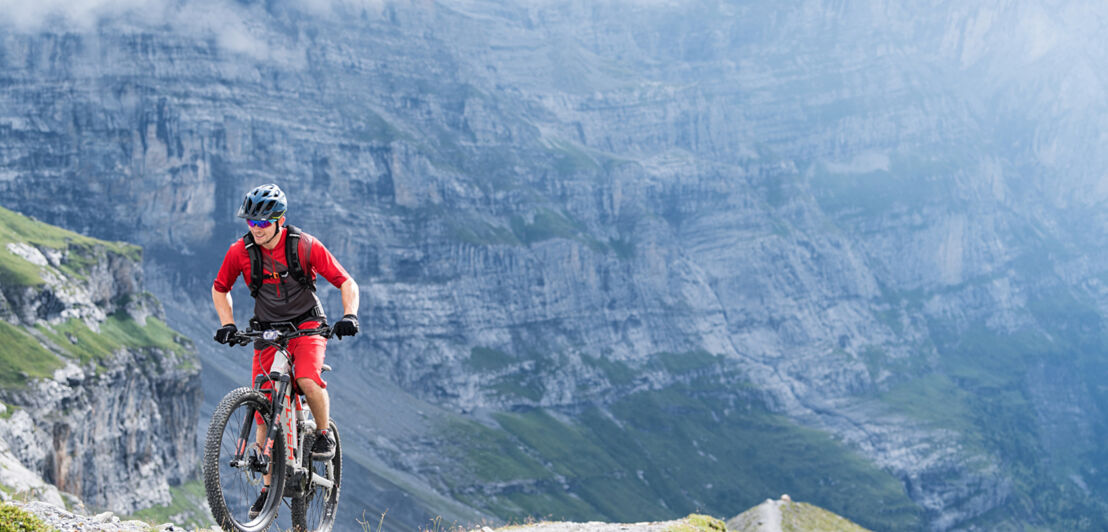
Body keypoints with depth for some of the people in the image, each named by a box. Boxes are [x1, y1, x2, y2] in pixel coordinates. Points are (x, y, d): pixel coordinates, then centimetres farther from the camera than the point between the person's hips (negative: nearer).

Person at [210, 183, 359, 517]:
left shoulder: (305, 246, -16)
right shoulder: (240, 251, -9)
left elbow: (347, 283, -12)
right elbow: (220, 289, 8)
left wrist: (349, 316, -28)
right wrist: (227, 324, -6)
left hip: (306, 324, -3)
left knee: (308, 380, -32)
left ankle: (324, 434, -2)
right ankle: (269, 488, 9)